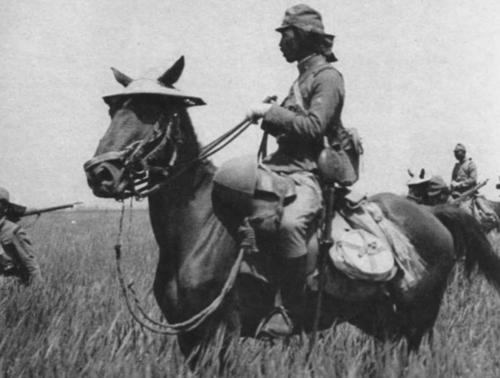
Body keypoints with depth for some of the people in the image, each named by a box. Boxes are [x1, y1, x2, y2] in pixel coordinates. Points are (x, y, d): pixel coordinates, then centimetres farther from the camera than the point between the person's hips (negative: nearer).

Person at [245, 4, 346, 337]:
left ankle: (292, 312, -29)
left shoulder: (328, 77, -6)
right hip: (283, 166, 10)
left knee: (290, 223, -37)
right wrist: (269, 116, 11)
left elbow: (313, 127, -18)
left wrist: (271, 112, -15)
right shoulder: (305, 76, 22)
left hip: (310, 172, -10)